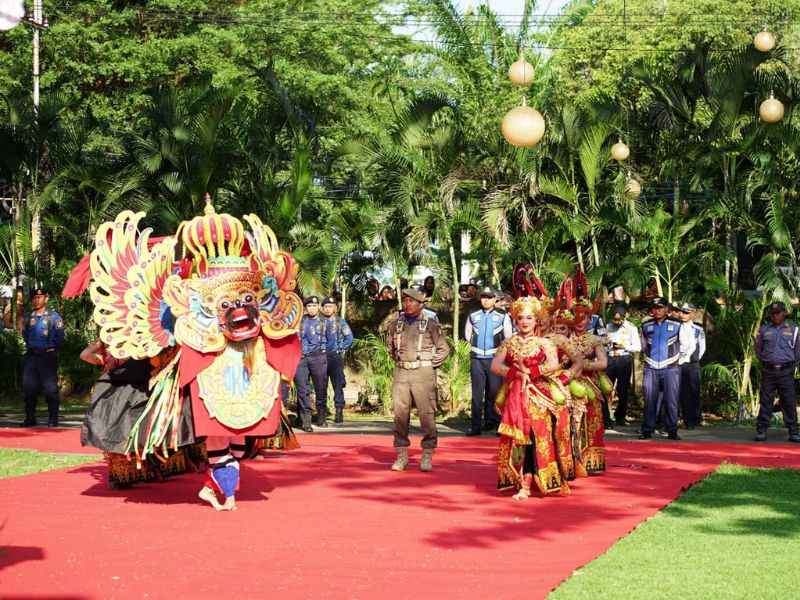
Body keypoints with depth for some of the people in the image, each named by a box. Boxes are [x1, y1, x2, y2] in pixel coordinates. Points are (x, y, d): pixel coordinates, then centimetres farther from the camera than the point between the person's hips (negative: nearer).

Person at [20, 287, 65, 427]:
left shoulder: (53, 316, 0)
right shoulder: (28, 317, 13)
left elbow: (60, 337, -2)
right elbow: (25, 335, 19)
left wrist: (51, 348, -4)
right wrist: (30, 347, 7)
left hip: (48, 356, -5)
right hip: (31, 356, 5)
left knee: (50, 389, -5)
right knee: (29, 388, 6)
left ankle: (53, 419, 0)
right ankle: (30, 418, 15)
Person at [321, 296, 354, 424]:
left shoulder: (340, 321, 7)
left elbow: (349, 337, 8)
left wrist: (342, 349, 2)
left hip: (336, 357, -1)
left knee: (338, 384, -7)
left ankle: (339, 411, -7)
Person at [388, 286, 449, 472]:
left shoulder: (430, 325, -1)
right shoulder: (396, 325, 10)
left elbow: (444, 349, 4)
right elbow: (391, 347, 26)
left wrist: (429, 364, 0)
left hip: (423, 374, -4)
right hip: (401, 373, 4)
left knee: (427, 413, -3)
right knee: (399, 413, 2)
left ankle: (427, 457, 4)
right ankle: (401, 455, 10)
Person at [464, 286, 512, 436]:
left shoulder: (503, 317, 2)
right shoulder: (473, 316, 9)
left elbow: (508, 338, 8)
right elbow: (467, 334, 22)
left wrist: (499, 350, 9)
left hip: (494, 359, -2)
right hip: (477, 359, 2)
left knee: (494, 392, 0)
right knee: (477, 393, 0)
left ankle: (491, 422, 9)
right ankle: (476, 426, 0)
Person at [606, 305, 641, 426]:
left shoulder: (631, 328, 1)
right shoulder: (609, 326, 10)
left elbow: (638, 347, -1)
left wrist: (624, 346, -14)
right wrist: (606, 342, -2)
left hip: (624, 359, -2)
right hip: (610, 358, 2)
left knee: (623, 389, 5)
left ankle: (620, 417, 17)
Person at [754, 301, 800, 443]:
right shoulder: (764, 329, 8)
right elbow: (758, 349, 18)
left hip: (786, 372, -1)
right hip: (768, 372, 1)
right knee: (765, 402, 0)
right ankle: (761, 431, 3)